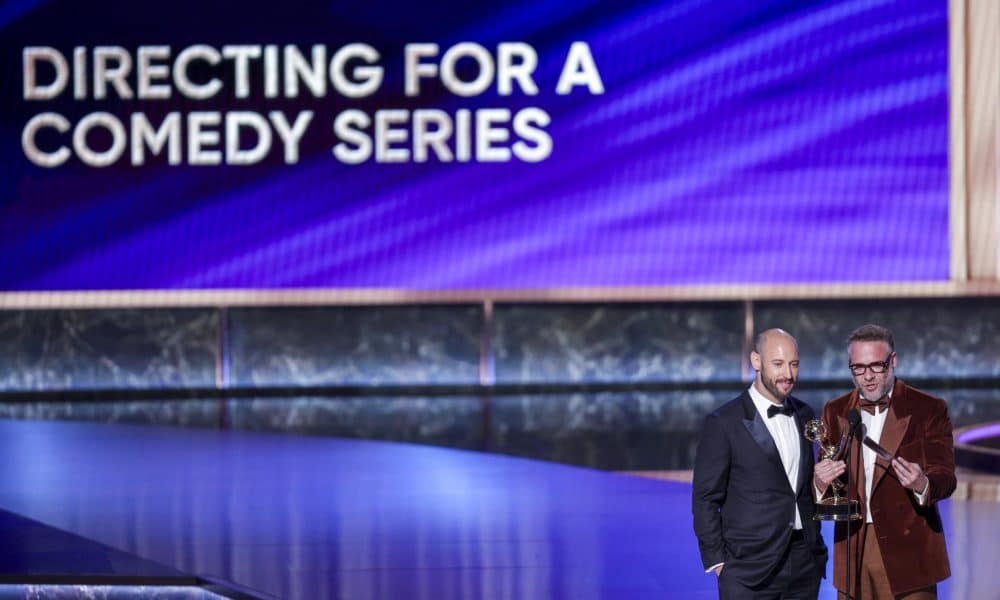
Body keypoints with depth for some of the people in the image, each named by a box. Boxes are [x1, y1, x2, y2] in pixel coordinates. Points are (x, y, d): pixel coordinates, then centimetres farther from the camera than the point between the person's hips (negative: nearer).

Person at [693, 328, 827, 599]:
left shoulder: (804, 415, 12)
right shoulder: (723, 423, -7)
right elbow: (705, 498, -5)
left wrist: (815, 542, 13)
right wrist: (717, 561, -9)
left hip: (804, 563, 5)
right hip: (750, 571, -5)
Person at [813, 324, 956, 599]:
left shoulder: (929, 410, -2)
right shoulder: (835, 412, 10)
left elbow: (945, 478, -8)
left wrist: (922, 485, -31)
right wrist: (821, 481, -15)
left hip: (907, 554, -3)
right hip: (854, 555, 3)